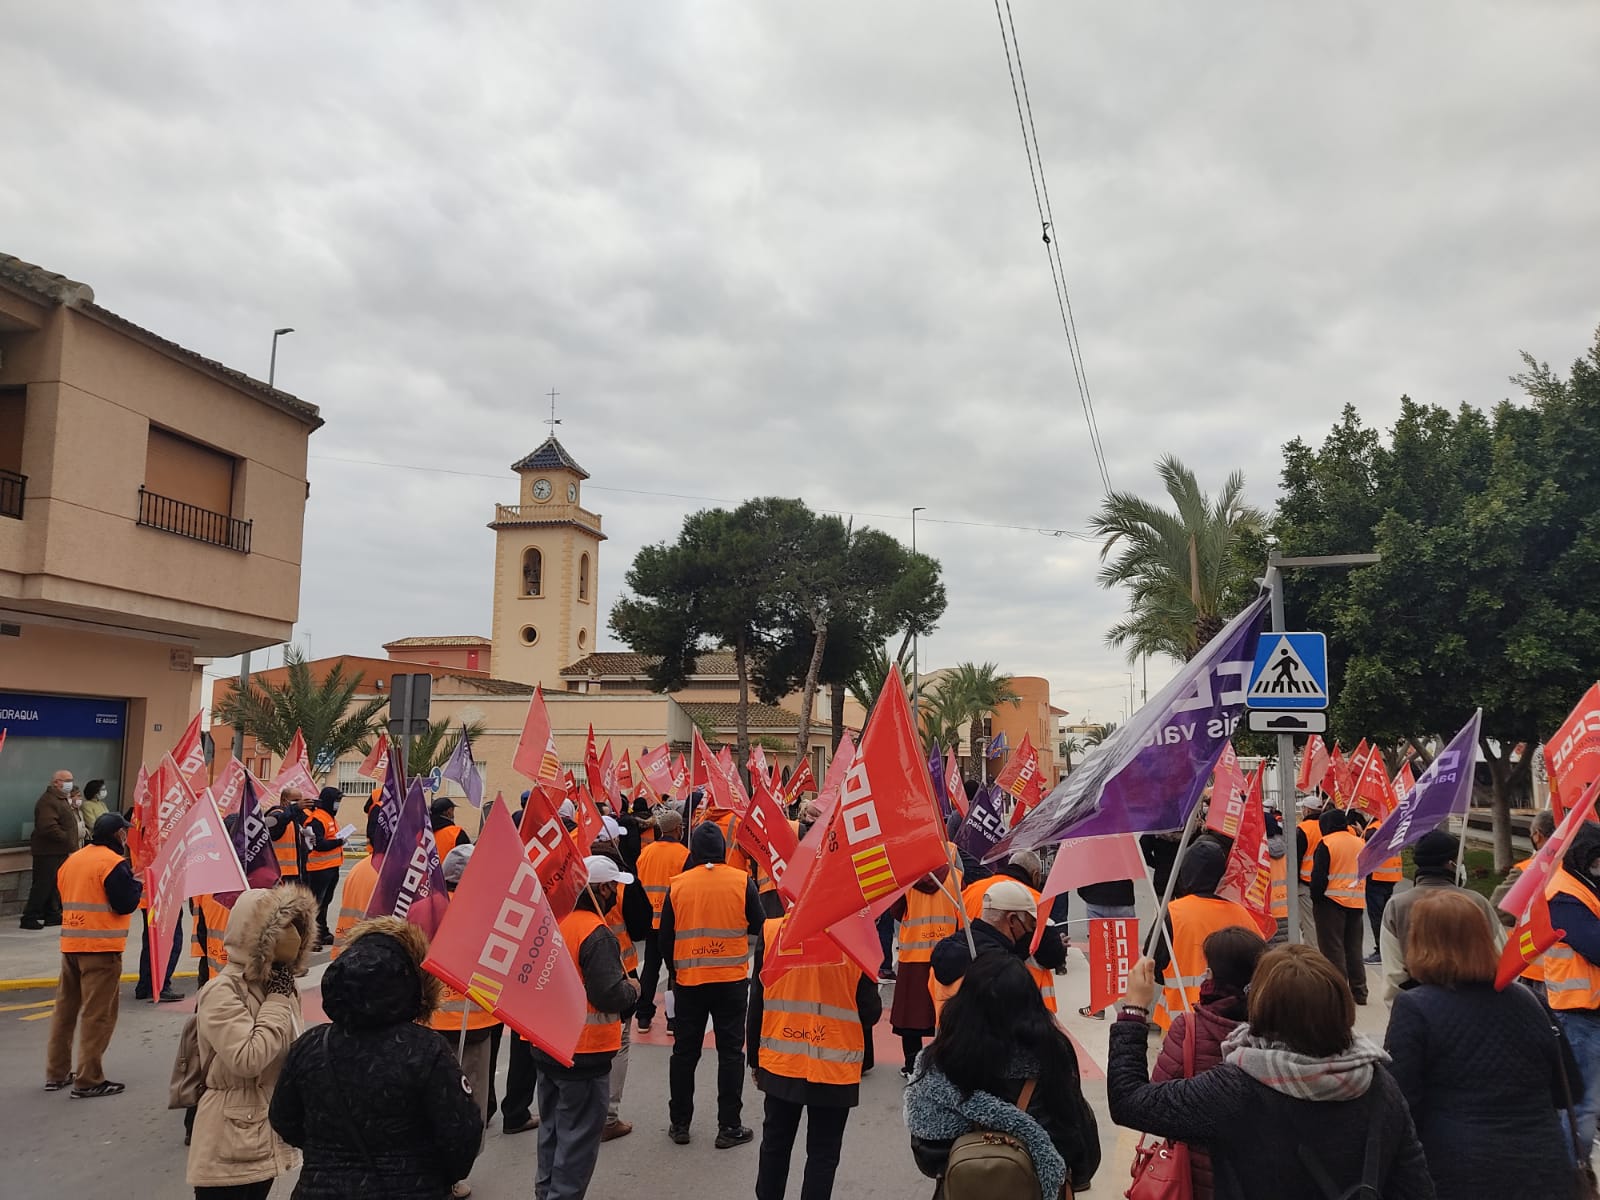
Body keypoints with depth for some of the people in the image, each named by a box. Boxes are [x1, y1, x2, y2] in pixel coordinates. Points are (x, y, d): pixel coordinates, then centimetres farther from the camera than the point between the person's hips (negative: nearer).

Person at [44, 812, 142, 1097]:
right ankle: (88, 1080, 0)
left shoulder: (71, 860, 11)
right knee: (98, 1015, -2)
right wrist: (138, 884, 2)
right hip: (102, 948, -8)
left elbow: (64, 899, 19)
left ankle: (56, 1074, 26)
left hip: (70, 945, 8)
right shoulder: (114, 863, -13)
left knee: (65, 1009, 17)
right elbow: (125, 904, -16)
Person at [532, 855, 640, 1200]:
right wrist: (633, 989, -8)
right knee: (579, 1136, 4)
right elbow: (609, 994, -26)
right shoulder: (597, 935, -23)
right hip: (585, 1054, -8)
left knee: (552, 1129, 22)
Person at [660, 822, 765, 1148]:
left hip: (688, 980, 1)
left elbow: (665, 937, 3)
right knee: (730, 1052, 8)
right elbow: (758, 926, 2)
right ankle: (729, 1127, 11)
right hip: (732, 979, -1)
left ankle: (679, 1124, 21)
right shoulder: (742, 881, -8)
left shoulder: (677, 885, -4)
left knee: (684, 1052, 13)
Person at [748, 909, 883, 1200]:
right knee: (823, 1153, 12)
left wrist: (755, 1058, 11)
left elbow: (756, 1004, -1)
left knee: (775, 1144, 20)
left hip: (780, 1064, 2)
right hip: (835, 1068, -2)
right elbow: (870, 1011, -8)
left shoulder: (771, 932, -9)